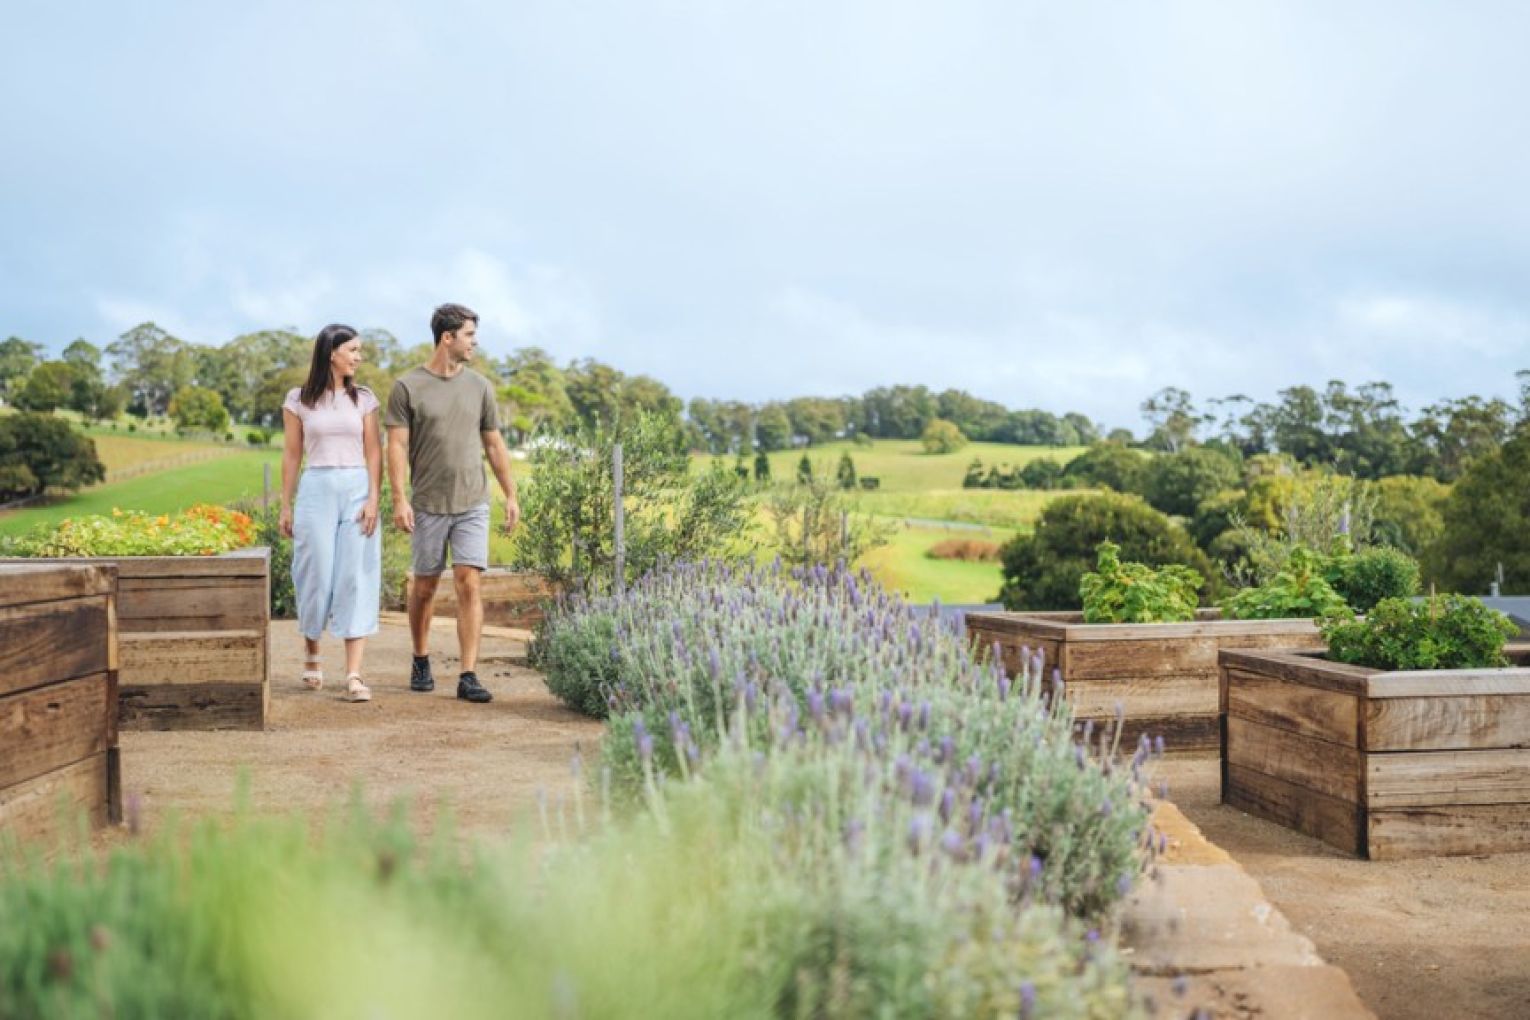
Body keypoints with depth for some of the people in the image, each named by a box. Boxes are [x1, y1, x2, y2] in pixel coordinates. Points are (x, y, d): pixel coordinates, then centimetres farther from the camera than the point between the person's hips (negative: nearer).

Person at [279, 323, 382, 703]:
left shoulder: (363, 398, 7)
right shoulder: (299, 399, 4)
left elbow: (373, 453, 4)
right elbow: (292, 455, 7)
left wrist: (374, 499, -7)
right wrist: (286, 506, 6)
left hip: (357, 489, 1)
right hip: (317, 489, -1)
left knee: (357, 579, -5)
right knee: (317, 575, 3)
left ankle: (353, 675, -6)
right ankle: (311, 655, 30)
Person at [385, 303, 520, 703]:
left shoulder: (480, 386, 8)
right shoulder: (407, 387, -3)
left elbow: (494, 445, 12)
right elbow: (397, 446, -6)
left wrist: (511, 495, 9)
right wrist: (399, 498, -14)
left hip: (473, 504, 2)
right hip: (428, 505, -2)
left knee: (469, 584, -7)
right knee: (425, 586, 10)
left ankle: (468, 677, -6)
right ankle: (421, 662, 30)